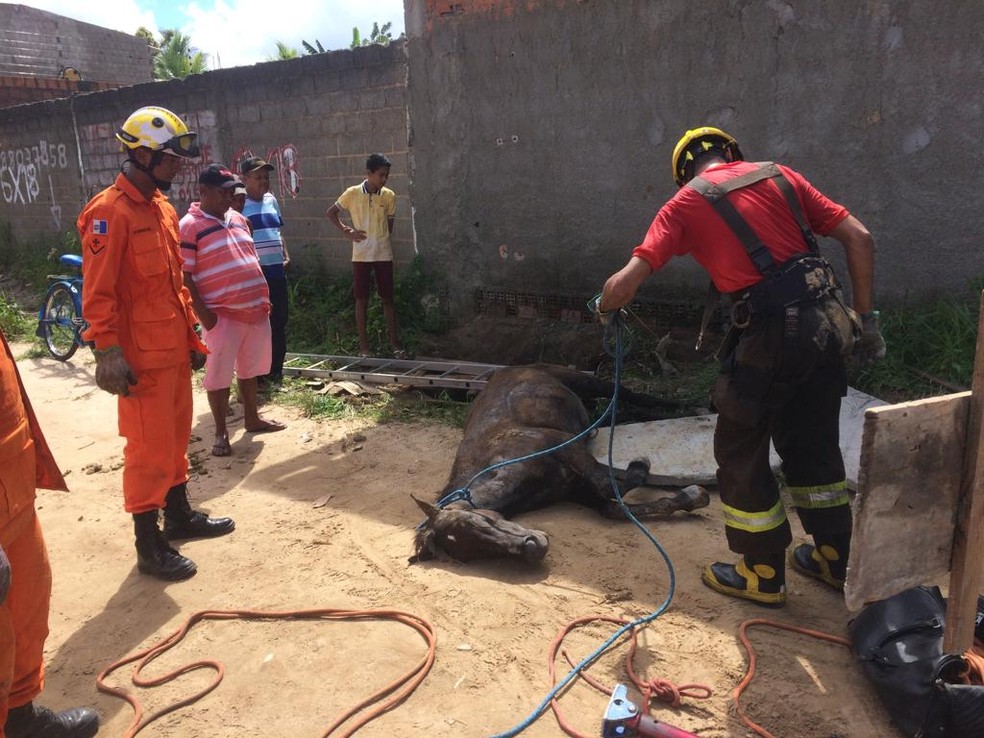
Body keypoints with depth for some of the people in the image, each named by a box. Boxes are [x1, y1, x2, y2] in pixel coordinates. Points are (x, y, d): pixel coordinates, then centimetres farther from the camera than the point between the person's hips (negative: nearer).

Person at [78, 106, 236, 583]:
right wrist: (107, 353, -20)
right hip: (142, 356, -9)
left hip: (174, 348, 9)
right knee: (148, 447, -1)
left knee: (176, 436, 18)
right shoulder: (109, 212, -14)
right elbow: (98, 293, -17)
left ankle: (179, 516, 35)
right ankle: (149, 547, 12)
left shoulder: (161, 207, 13)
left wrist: (191, 335, 18)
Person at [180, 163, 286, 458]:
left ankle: (252, 418, 33)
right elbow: (183, 275, -13)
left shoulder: (239, 219, 13)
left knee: (250, 369, 18)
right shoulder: (189, 226, -9)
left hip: (255, 310, 7)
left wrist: (264, 296, 15)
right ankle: (221, 433, 14)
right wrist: (203, 313, -17)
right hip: (221, 315, -7)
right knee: (219, 375, 2)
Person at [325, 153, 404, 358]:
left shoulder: (389, 196, 0)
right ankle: (363, 344, 12)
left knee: (387, 298, 5)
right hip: (361, 255, -1)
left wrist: (381, 238, -1)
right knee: (361, 299, 4)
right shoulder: (352, 193, -4)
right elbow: (330, 213, 6)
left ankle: (394, 342, 13)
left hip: (384, 254, 1)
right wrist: (347, 231, -3)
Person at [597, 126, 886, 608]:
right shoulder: (780, 176, 14)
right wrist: (863, 317, 14)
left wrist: (605, 307, 14)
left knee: (741, 452, 13)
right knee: (815, 445, 22)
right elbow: (859, 238, 10)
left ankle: (763, 575, 24)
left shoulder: (685, 203, 1)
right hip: (827, 325, 6)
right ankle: (836, 558, 38)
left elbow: (624, 284, -8)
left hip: (770, 334, -6)